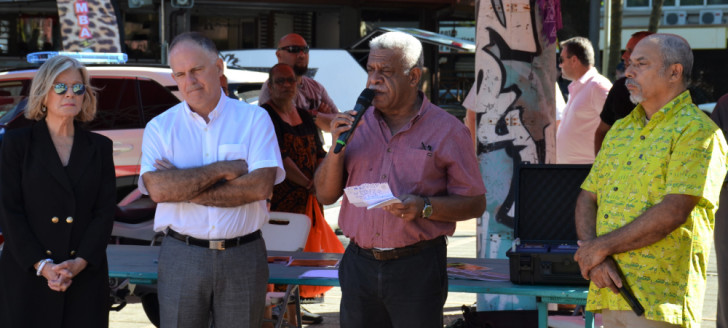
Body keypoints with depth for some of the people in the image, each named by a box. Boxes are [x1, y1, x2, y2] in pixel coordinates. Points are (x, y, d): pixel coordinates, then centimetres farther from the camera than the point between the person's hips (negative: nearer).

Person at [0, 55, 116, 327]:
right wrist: (41, 265, -12)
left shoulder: (99, 147, 11)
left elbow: (105, 211, 4)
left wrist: (79, 263, -10)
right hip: (27, 275, -2)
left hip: (86, 277, 2)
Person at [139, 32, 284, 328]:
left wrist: (184, 188, -11)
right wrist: (223, 169, -13)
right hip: (181, 257, 0)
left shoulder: (254, 119, 1)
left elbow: (261, 187, -13)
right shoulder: (160, 127, 4)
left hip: (243, 257, 0)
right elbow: (157, 189, -13)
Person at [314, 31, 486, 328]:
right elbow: (326, 195, 10)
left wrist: (424, 207, -18)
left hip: (418, 268, -3)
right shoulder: (357, 124, 10)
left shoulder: (447, 130, -1)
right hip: (359, 265, 4)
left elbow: (475, 203, -3)